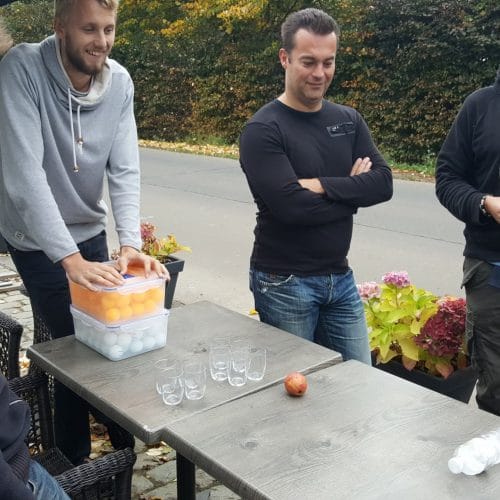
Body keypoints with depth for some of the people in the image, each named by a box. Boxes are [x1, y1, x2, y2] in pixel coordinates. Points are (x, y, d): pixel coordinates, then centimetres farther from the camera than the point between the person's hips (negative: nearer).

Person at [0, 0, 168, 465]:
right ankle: (75, 467, 22)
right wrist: (70, 258, -37)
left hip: (90, 233, 4)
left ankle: (123, 436, 37)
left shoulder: (120, 82, -10)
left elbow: (125, 170, -14)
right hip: (38, 242, -4)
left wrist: (130, 243, -28)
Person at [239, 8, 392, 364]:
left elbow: (383, 183, -5)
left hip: (340, 278, 6)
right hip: (283, 283, -5)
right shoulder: (263, 130, -13)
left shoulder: (348, 121, 7)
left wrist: (322, 185, -19)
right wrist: (352, 190, -10)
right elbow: (291, 206, -23)